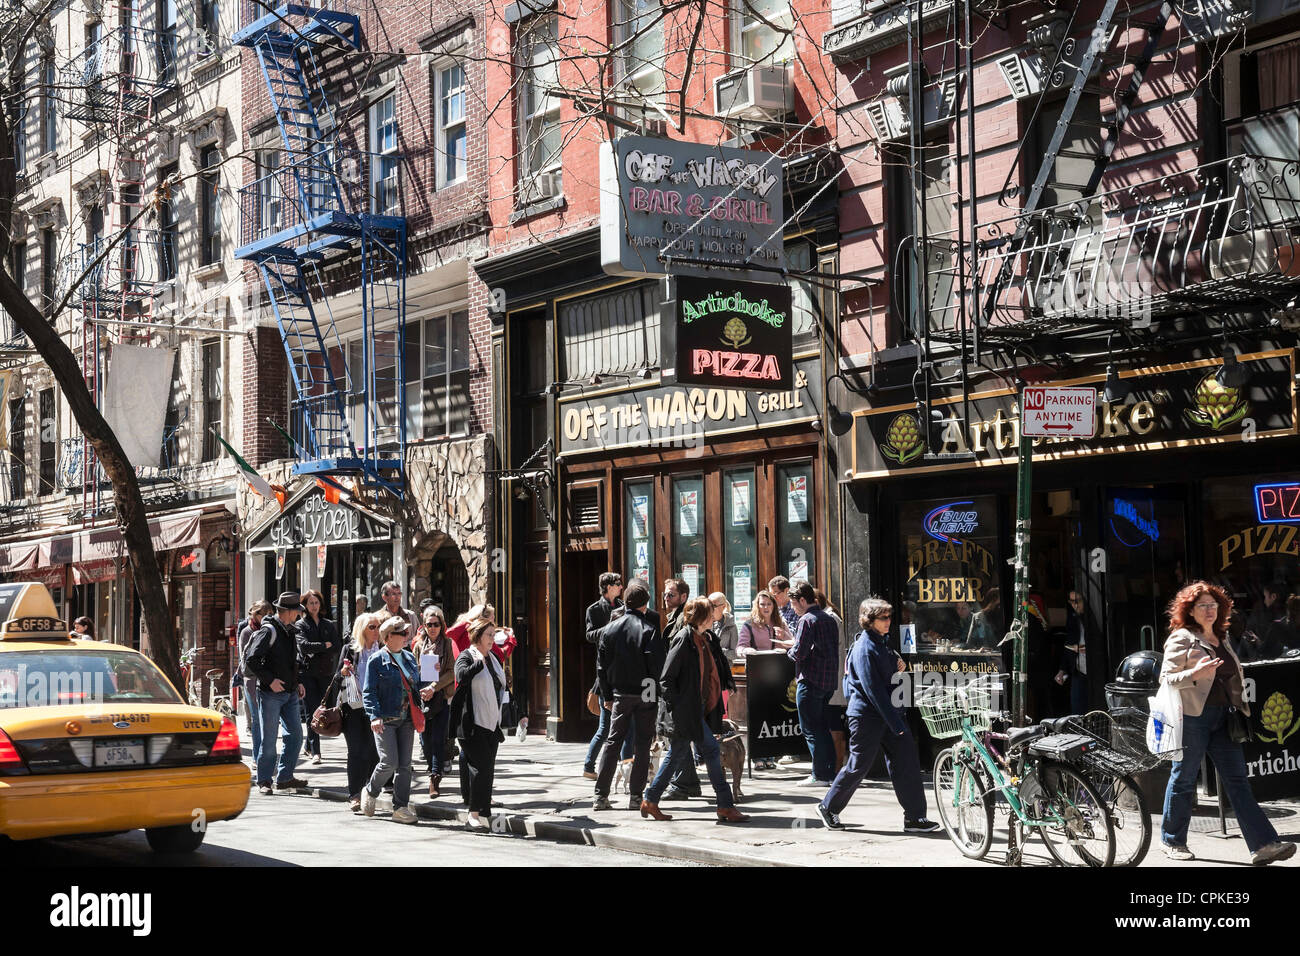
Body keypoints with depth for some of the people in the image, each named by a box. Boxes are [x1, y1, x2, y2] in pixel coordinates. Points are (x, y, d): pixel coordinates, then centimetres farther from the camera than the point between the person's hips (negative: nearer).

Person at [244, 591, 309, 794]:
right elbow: (252, 660, -17)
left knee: (295, 736, 7)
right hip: (271, 694, -8)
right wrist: (270, 680, -19)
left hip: (290, 693, 8)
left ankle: (285, 777, 16)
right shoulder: (268, 631, -13)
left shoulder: (289, 631, 14)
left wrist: (297, 682, 14)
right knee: (269, 739, -3)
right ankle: (264, 781, 7)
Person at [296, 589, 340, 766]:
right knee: (311, 713, -9)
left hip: (325, 672, 3)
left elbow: (336, 648, 5)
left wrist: (316, 652, -5)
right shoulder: (301, 625, 6)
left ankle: (309, 746, 20)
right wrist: (325, 646, -5)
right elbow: (304, 645, -11)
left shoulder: (329, 625, 15)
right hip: (307, 672, -3)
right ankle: (315, 752, -11)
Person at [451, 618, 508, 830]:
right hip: (473, 723, -8)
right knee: (481, 765, -14)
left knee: (487, 767, 8)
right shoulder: (466, 656, -6)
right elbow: (462, 676, -28)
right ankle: (474, 814, -13)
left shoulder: (493, 658, 17)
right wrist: (480, 662, -22)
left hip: (491, 722, 8)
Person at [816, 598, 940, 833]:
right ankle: (828, 807, 20)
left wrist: (898, 665, 3)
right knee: (859, 765, 1)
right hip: (867, 715, -8)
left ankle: (914, 818, 2)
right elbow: (872, 689, -21)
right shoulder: (864, 648, -16)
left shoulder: (883, 642, 12)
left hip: (889, 711, 8)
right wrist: (896, 723, -22)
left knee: (906, 759, 0)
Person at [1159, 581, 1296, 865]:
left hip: (1223, 716, 6)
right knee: (1183, 778, 3)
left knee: (1236, 780, -1)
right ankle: (1173, 842, 16)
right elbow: (1166, 678, -10)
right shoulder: (1181, 639, -4)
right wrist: (1195, 674, -26)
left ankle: (1263, 844, -8)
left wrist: (1240, 708, 19)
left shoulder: (1221, 638, 18)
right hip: (1192, 715, -6)